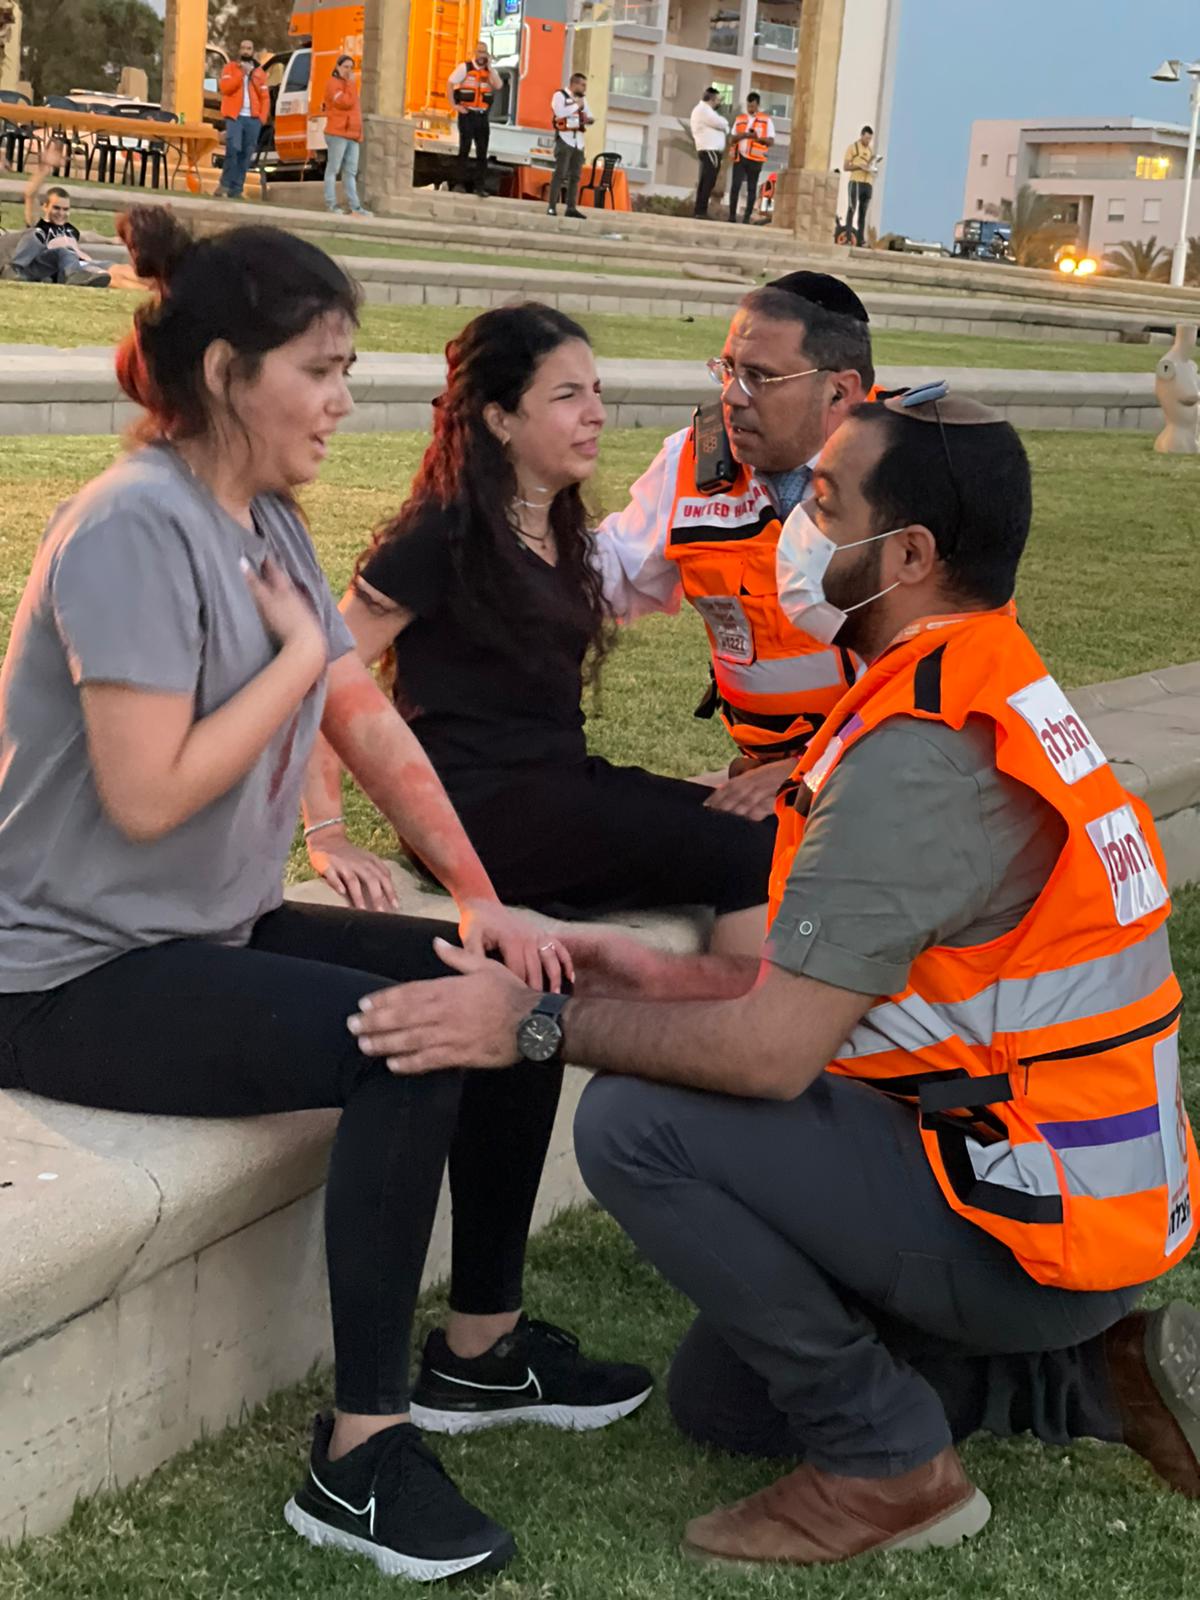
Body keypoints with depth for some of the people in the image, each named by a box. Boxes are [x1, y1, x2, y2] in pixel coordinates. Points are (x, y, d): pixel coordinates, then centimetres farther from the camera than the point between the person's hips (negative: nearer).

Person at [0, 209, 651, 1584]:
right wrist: (299, 654, -16)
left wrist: (481, 899, -4)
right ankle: (360, 1456, -14)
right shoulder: (134, 528, -21)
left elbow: (371, 727, 6)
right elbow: (146, 794, -28)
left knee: (518, 992, 2)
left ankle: (480, 1347, 18)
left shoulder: (268, 526, 7)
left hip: (217, 934, 9)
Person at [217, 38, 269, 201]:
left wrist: (263, 117, -1)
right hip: (235, 116, -3)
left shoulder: (259, 72, 14)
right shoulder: (230, 67, 9)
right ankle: (225, 184, -7)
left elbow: (265, 97, 12)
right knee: (233, 148, -20)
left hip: (253, 118, 3)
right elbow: (225, 88, -7)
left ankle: (236, 190, 3)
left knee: (246, 154, -1)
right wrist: (242, 72, -10)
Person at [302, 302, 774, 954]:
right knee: (747, 858, -22)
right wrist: (327, 838, -17)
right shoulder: (442, 538, -9)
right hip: (480, 809, -8)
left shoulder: (560, 531, 15)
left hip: (563, 780, 8)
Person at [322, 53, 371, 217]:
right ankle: (331, 204, -6)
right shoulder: (334, 83, -4)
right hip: (338, 133, -8)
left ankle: (354, 206, 0)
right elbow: (345, 102, -19)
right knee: (333, 169, -6)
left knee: (351, 172, 4)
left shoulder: (349, 85, 23)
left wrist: (359, 133, 18)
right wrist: (351, 84, -10)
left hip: (353, 135, 8)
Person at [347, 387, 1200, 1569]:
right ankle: (1102, 1375, 16)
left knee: (637, 1125, -19)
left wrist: (540, 1023, -16)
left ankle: (885, 1466, -5)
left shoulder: (918, 757, -25)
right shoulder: (984, 692, 8)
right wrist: (670, 979, 7)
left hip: (1030, 1232, -10)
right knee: (717, 1396, 20)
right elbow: (855, 975, 13)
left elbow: (772, 1054, -26)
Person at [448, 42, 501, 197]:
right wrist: (454, 105, -10)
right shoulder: (464, 67, 0)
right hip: (467, 114, -3)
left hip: (482, 116, 3)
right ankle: (463, 183, 4)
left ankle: (480, 185, 5)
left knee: (482, 152, 1)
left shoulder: (491, 71, 10)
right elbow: (450, 84, -4)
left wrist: (489, 66, -7)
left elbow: (499, 85, -8)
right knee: (465, 149, 0)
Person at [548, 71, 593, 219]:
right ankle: (552, 206, -10)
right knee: (560, 173, -11)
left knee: (575, 176, 4)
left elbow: (589, 116, 20)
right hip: (564, 140, -7)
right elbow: (560, 112, -20)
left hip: (578, 141, 7)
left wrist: (589, 119, -4)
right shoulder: (559, 95, -3)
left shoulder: (582, 98, 18)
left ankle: (571, 207, 7)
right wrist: (577, 105, -11)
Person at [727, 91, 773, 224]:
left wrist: (758, 138, -15)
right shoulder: (739, 119, 14)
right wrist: (742, 135, -8)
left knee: (752, 188, 1)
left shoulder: (766, 120, 5)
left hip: (755, 159, -2)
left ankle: (747, 217, 4)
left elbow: (771, 141, 2)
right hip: (740, 157, 2)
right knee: (735, 186, -6)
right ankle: (732, 215, -3)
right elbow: (731, 139, 12)